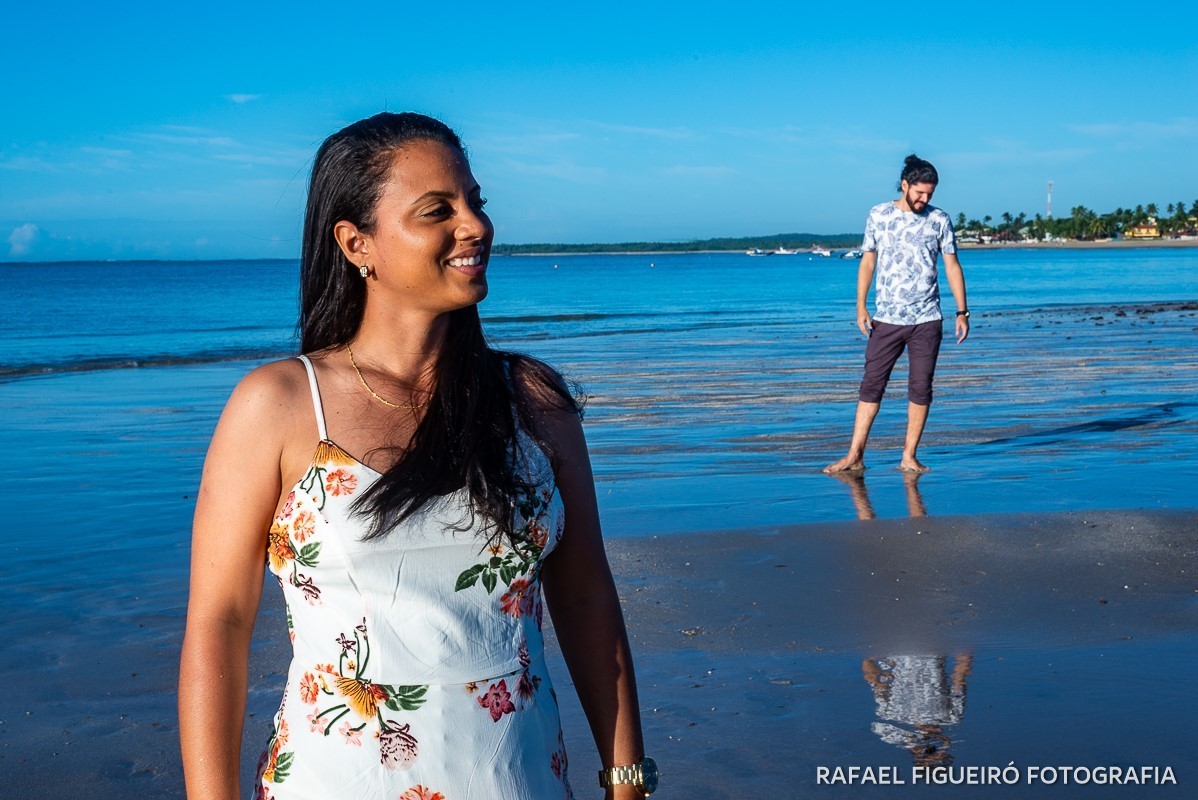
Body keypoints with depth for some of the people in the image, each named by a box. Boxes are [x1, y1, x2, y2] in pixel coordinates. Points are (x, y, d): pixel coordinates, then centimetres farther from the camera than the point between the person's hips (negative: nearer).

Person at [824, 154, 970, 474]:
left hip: (927, 320, 0)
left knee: (921, 388, 2)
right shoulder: (878, 215, 2)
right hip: (886, 319, 0)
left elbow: (952, 265, 5)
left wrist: (962, 311, 0)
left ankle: (909, 457, 10)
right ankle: (855, 456, 3)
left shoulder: (939, 220, 2)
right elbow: (868, 261, 7)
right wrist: (861, 307, 0)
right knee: (871, 385, 0)